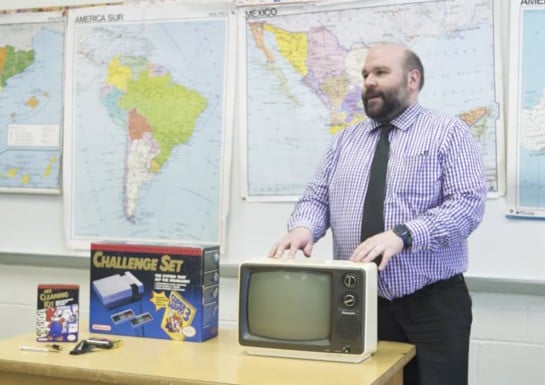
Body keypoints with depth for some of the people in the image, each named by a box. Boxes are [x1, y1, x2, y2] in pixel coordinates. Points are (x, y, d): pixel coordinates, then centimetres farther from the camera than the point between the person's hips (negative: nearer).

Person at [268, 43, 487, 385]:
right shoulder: (346, 140, 14)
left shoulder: (449, 134, 0)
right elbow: (316, 198, 10)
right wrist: (303, 227, -14)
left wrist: (402, 235, -26)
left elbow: (468, 204, -12)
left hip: (433, 304, -3)